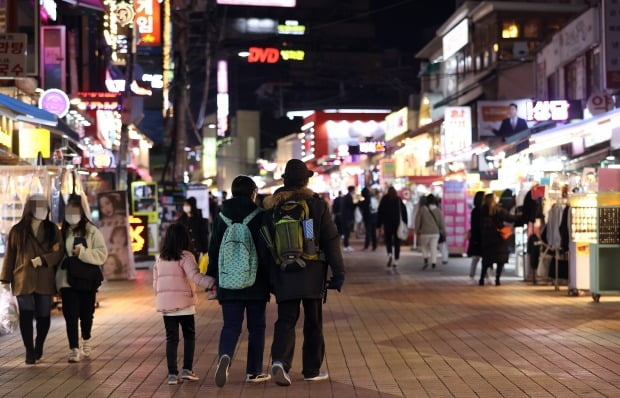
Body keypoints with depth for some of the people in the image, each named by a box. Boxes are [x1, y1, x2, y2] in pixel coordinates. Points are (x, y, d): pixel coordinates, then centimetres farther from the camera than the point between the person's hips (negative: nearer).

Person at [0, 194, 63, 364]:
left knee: (43, 315, 5)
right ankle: (29, 351, 2)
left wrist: (42, 259, -15)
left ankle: (38, 347, 27)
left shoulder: (52, 230, 9)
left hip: (45, 280, 1)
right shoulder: (17, 231, 5)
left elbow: (59, 253, 2)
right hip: (23, 280, -1)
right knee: (26, 315, -9)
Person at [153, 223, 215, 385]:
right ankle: (187, 369, 5)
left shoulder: (160, 259, 10)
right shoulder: (185, 256, -8)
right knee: (189, 335, 11)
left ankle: (172, 374, 3)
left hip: (165, 304, 4)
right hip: (183, 303, -4)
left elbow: (155, 283, 13)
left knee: (171, 338, 7)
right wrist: (212, 283, -28)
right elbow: (195, 276, -22)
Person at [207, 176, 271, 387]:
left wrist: (212, 276, 14)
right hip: (256, 282, -2)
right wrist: (272, 278, 3)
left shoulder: (222, 216, 2)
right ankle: (254, 371, 11)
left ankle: (224, 356, -25)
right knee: (256, 327, 10)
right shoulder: (259, 215, -5)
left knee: (230, 325, 4)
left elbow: (214, 249, 5)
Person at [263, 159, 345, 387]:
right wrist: (338, 272, -2)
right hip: (312, 273, -1)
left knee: (285, 320, 3)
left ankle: (280, 361, -19)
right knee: (313, 322, 10)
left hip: (283, 274, 1)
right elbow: (331, 240, -5)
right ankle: (312, 370, 17)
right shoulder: (317, 204, -3)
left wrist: (270, 276, 12)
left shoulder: (272, 206, 4)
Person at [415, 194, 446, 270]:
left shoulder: (422, 209, -4)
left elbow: (417, 221, 0)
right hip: (435, 232, 1)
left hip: (425, 232, -1)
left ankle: (426, 261, -1)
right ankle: (433, 263, -1)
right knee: (434, 248, 5)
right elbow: (441, 222, 4)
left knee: (425, 247, 15)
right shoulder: (438, 210, 0)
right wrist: (443, 230, 17)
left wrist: (418, 230, 12)